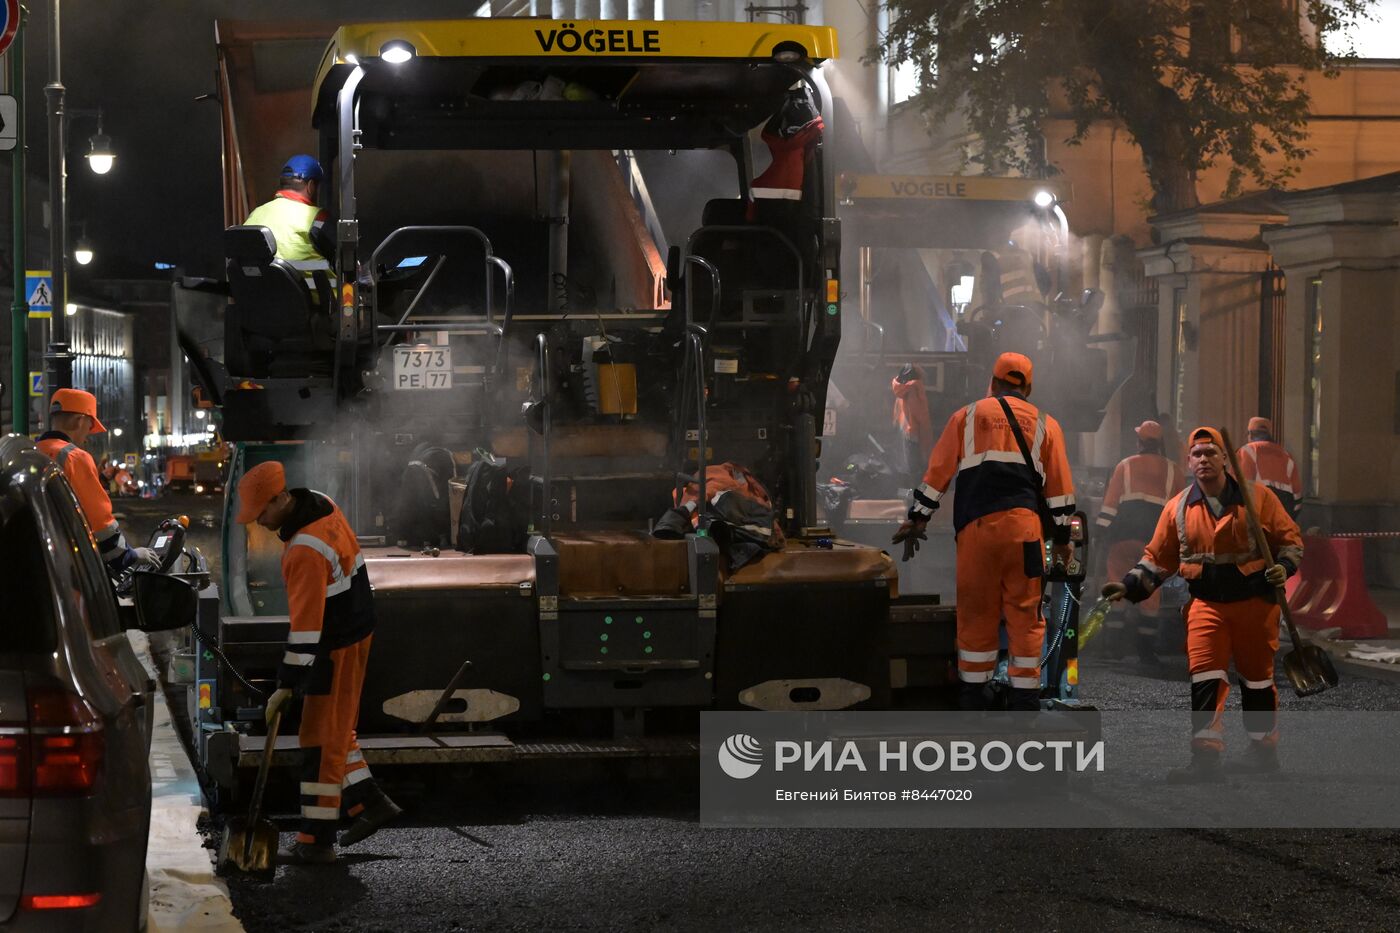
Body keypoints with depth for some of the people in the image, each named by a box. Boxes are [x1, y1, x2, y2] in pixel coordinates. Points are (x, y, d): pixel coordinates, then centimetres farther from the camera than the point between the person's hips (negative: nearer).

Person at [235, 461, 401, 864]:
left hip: (337, 647, -10)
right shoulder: (322, 505, 0)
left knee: (322, 739, -3)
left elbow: (306, 623, -28)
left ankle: (316, 841, 2)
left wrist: (287, 684, -24)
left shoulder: (306, 551, -29)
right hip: (353, 627, 10)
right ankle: (368, 803, 27)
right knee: (334, 728, 20)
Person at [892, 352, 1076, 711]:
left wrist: (917, 519, 17)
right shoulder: (1045, 424, 15)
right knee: (1025, 613, 4)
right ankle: (1024, 698, 3)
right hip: (1024, 524, 0)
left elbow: (937, 472, 11)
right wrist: (1062, 538, 18)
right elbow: (1059, 487, 13)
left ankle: (973, 697, 11)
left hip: (976, 526, 0)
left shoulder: (967, 417, 13)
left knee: (975, 612, 7)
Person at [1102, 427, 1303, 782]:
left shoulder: (1258, 497, -4)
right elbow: (1158, 557, 9)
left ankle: (1264, 749, 25)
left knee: (1257, 677, 10)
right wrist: (1131, 585, -3)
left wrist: (1284, 566, -16)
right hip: (1206, 603, 2)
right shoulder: (1178, 508, 3)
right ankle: (1206, 756, -12)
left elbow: (1290, 539, 2)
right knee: (1205, 677, -11)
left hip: (1255, 602, -2)